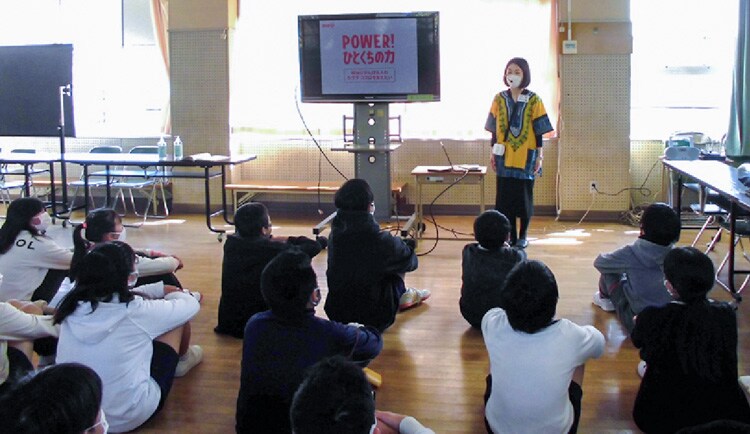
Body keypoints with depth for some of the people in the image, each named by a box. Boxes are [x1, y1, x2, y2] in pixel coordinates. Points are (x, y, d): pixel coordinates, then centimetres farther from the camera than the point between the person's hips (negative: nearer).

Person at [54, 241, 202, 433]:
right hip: (128, 416, -5)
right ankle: (182, 360, 38)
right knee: (178, 319, 8)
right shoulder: (135, 311, -21)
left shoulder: (71, 308, -7)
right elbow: (191, 304, -2)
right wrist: (173, 293, 21)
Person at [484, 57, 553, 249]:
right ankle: (511, 236, 14)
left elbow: (538, 131, -3)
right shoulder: (499, 99, 3)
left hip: (525, 156, -2)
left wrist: (539, 156, -6)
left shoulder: (533, 100, -3)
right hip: (504, 157, 2)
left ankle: (523, 236, 18)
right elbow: (494, 129, 7)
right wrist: (492, 152, 4)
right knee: (505, 196, 4)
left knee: (524, 196, 4)